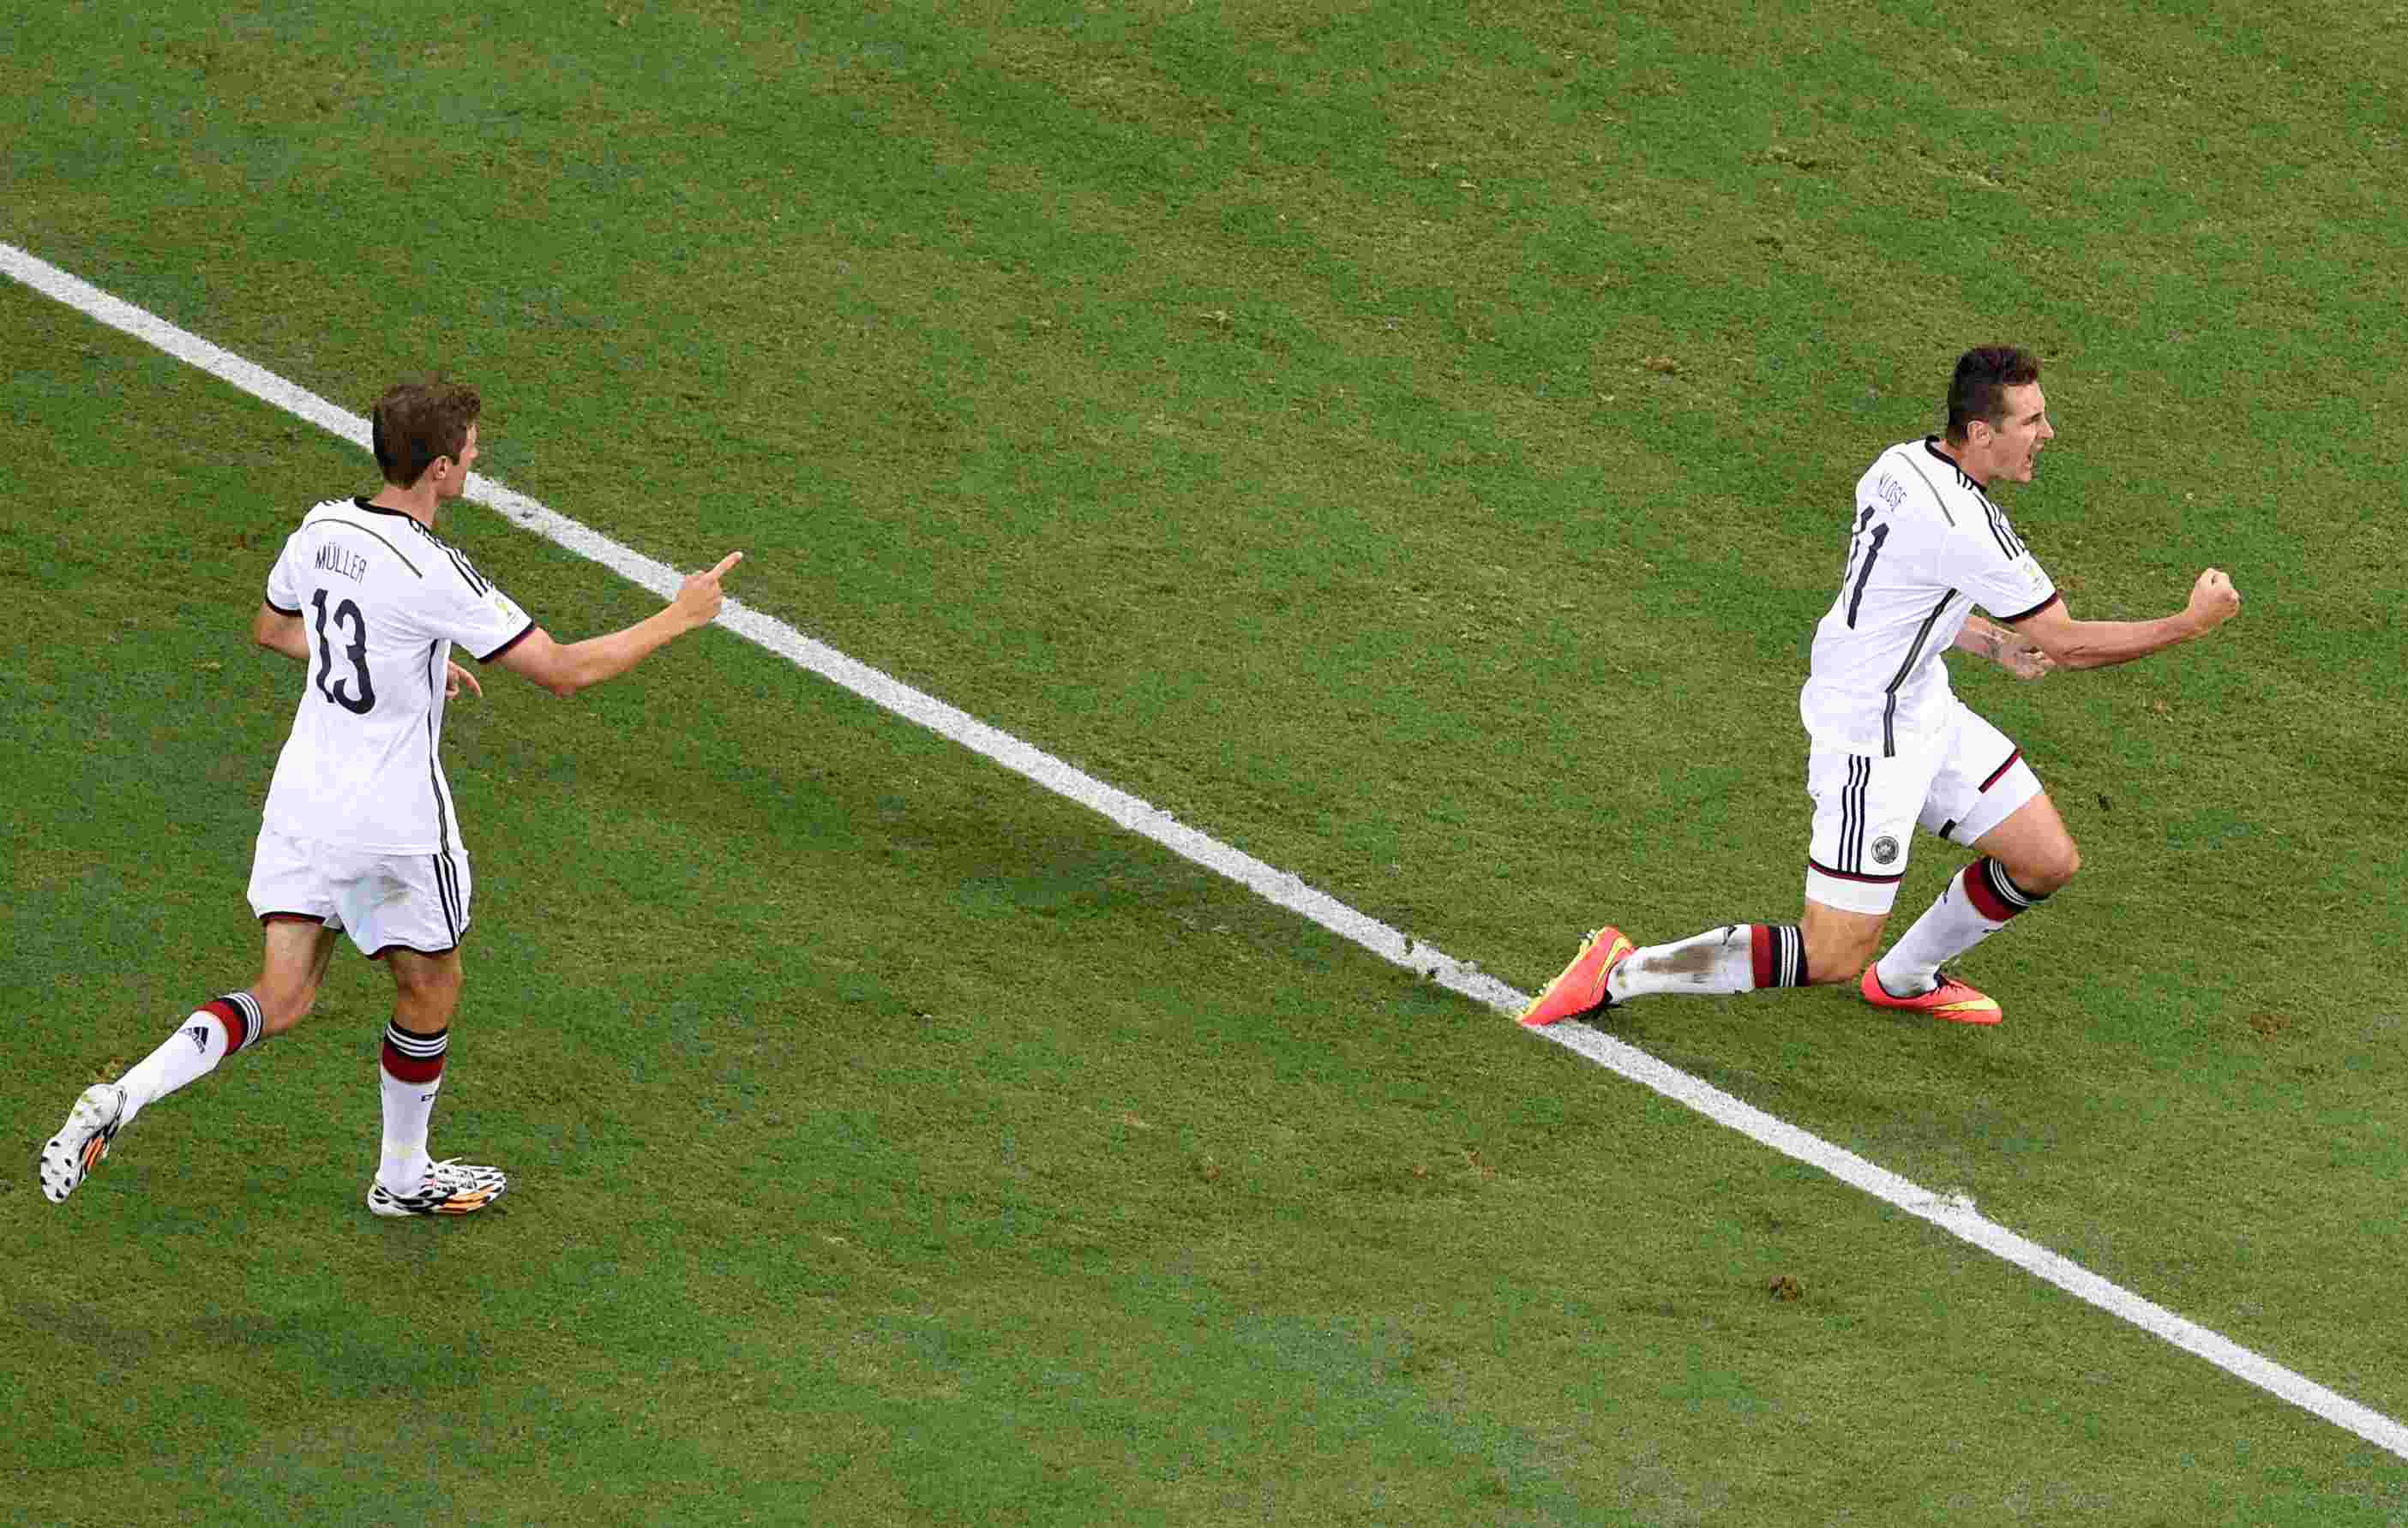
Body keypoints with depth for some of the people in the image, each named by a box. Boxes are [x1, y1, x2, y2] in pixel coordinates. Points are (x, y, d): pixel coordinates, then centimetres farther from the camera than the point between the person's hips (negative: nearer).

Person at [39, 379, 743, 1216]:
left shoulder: (322, 529, -2)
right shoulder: (434, 574, -24)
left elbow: (272, 629, 17)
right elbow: (562, 670, -21)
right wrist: (678, 618, -9)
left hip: (302, 797, 6)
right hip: (392, 821, -6)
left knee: (281, 1000, 10)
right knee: (431, 988, 18)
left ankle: (119, 1099, -10)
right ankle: (403, 1177, 33)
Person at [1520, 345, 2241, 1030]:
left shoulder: (1902, 463, 0)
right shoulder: (1963, 526, -28)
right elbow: (2067, 643, -20)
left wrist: (1993, 643, 9)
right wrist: (2192, 623, -12)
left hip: (1923, 708, 10)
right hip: (1874, 742, -10)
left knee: (2049, 861, 14)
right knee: (1831, 959, -4)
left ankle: (1905, 978, 36)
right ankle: (1622, 974, 5)